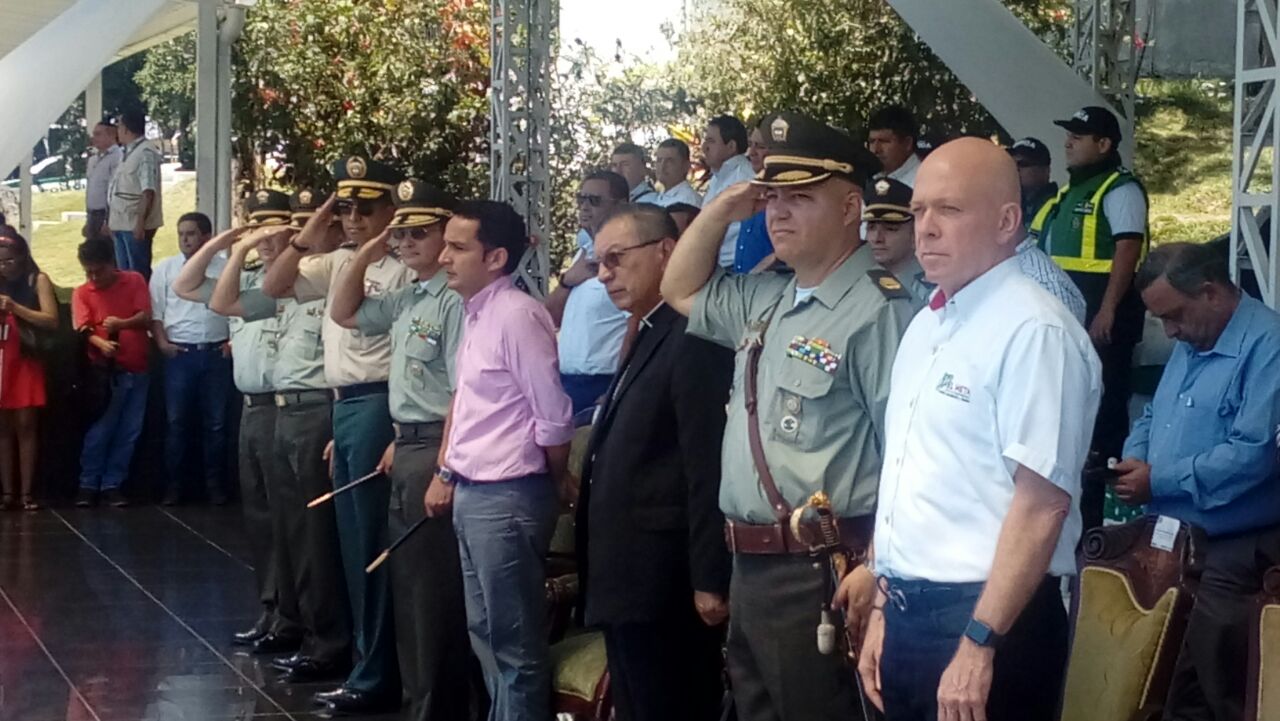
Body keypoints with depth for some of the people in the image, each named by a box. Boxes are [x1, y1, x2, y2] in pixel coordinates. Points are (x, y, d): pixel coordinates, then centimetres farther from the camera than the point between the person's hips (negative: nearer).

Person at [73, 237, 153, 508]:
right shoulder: (82, 293, -1)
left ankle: (112, 484, 11)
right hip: (104, 371, -2)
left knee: (128, 432, 4)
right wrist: (101, 343, -32)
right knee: (99, 430, -3)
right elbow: (84, 329, -11)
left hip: (137, 369, 2)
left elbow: (146, 318, -6)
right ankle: (88, 484, 6)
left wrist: (122, 324, -26)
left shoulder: (134, 280, 1)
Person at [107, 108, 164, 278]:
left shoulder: (146, 152, -15)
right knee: (124, 272, 14)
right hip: (122, 224, 10)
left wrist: (140, 222, -26)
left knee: (139, 273, -5)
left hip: (135, 225, -10)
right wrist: (111, 220, 20)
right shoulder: (129, 152, 16)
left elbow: (148, 192, -22)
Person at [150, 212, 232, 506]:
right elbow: (155, 311, 4)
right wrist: (162, 342, -7)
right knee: (177, 421, 1)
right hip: (180, 353, 0)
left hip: (216, 353, 0)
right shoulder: (165, 268, 7)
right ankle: (174, 484, 6)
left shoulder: (225, 269, 6)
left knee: (215, 422, 3)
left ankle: (215, 484, 10)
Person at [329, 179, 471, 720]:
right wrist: (367, 255, 12)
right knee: (406, 584, 16)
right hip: (405, 449, 10)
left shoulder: (455, 301, -17)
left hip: (436, 450, -10)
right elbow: (343, 313, 27)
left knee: (434, 588, -3)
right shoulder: (406, 299, 12)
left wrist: (444, 471, -23)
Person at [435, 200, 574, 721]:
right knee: (485, 634, 19)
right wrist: (447, 474, 18)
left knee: (515, 644, 0)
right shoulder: (473, 314, 10)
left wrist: (557, 482, -2)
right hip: (470, 493, 9)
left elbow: (555, 417, -16)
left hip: (507, 498, -9)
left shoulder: (517, 315, -17)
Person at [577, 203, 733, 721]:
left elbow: (709, 467, -19)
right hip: (632, 583, 10)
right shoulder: (648, 338, 18)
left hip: (662, 584, -10)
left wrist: (710, 579, -21)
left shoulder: (694, 337, -14)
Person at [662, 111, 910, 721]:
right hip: (751, 564, 9)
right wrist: (720, 210, 13)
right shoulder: (767, 298, 13)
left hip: (818, 572, -9)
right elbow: (681, 290, 30)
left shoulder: (877, 311, -15)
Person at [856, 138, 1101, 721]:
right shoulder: (924, 327, 13)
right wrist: (883, 608, 17)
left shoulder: (1033, 332, -15)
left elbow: (1042, 502, -21)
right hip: (906, 614, 8)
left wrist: (978, 645, -22)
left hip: (987, 622, -8)